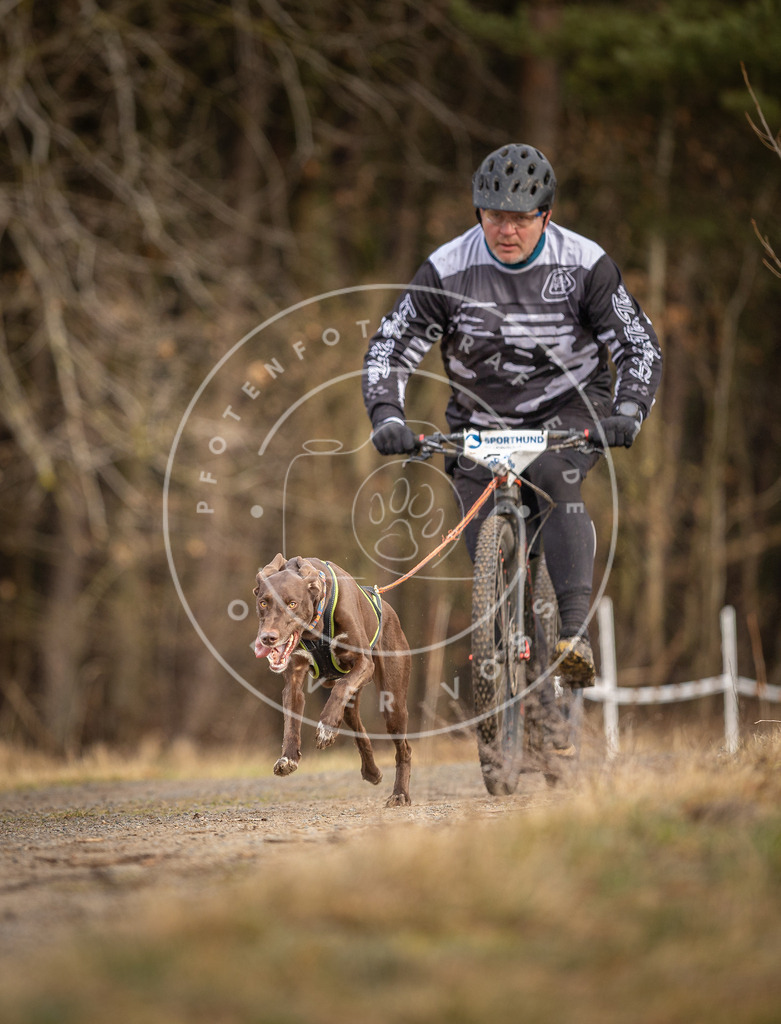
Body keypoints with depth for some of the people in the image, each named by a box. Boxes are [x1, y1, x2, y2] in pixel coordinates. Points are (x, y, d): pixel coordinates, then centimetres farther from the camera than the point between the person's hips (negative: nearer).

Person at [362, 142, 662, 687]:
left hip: (568, 408, -2)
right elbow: (389, 347, -8)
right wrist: (387, 415, -26)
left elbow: (641, 347, -12)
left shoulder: (584, 264, -14)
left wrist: (627, 412, -30)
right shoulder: (448, 270, -13)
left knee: (555, 477, -34)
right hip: (482, 421, 2)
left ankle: (575, 629, -38)